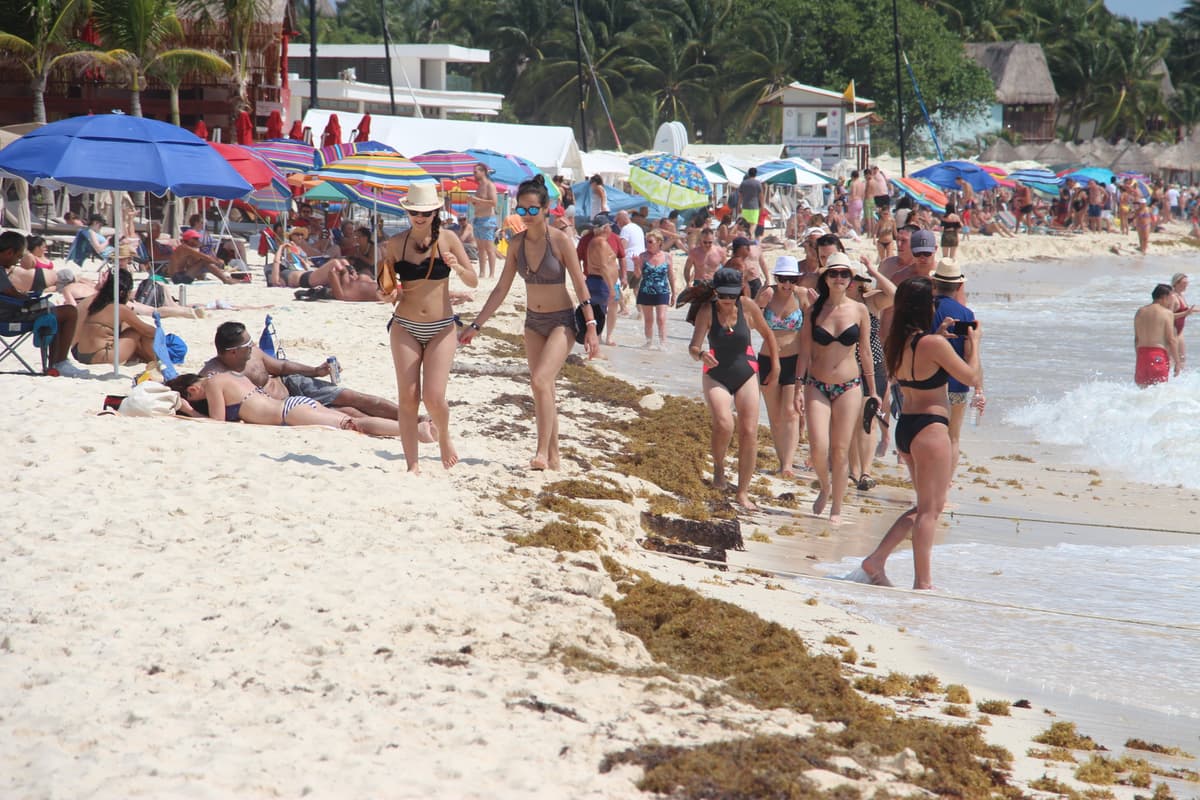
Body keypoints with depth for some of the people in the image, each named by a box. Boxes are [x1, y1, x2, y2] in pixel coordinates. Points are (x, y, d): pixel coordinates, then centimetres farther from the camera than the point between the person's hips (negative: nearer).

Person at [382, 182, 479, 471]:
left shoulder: (447, 239, -2)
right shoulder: (396, 243, 2)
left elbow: (473, 282, 0)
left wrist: (457, 267, -20)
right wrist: (390, 294, -11)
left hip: (441, 328, -1)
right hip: (405, 328, 2)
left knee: (434, 398, -10)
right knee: (408, 397, -3)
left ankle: (444, 437, 22)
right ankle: (412, 464, 5)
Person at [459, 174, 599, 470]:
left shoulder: (560, 240, -15)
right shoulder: (517, 243, 0)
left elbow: (581, 287, -12)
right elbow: (501, 289, 6)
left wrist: (591, 328, -15)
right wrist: (476, 325, 5)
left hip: (562, 322, -6)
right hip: (533, 322, 6)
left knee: (540, 381, -22)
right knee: (542, 389, 8)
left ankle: (542, 452, -18)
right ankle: (553, 457, 15)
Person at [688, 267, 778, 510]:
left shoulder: (747, 307, -9)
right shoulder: (707, 311, -13)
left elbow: (767, 334, 7)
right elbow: (693, 346, -19)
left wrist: (775, 366, 10)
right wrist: (700, 354, -42)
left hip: (746, 376, 2)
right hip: (716, 377, -2)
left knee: (749, 433, -3)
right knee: (723, 424, -26)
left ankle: (743, 493, 10)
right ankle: (718, 466, 5)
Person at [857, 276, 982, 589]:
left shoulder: (897, 343, 6)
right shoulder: (933, 344, -17)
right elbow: (972, 378, -9)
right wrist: (974, 342, 4)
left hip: (904, 425, 8)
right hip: (930, 427, -8)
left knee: (928, 505, 19)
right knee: (930, 508, -1)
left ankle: (876, 561, 15)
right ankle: (923, 583, 1)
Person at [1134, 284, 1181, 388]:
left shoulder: (1140, 312, 11)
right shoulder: (1167, 313, -6)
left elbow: (1137, 339, 13)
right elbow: (1171, 340, -9)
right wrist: (1177, 362, -3)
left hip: (1141, 353, 6)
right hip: (1159, 355, -6)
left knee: (1142, 388, 14)